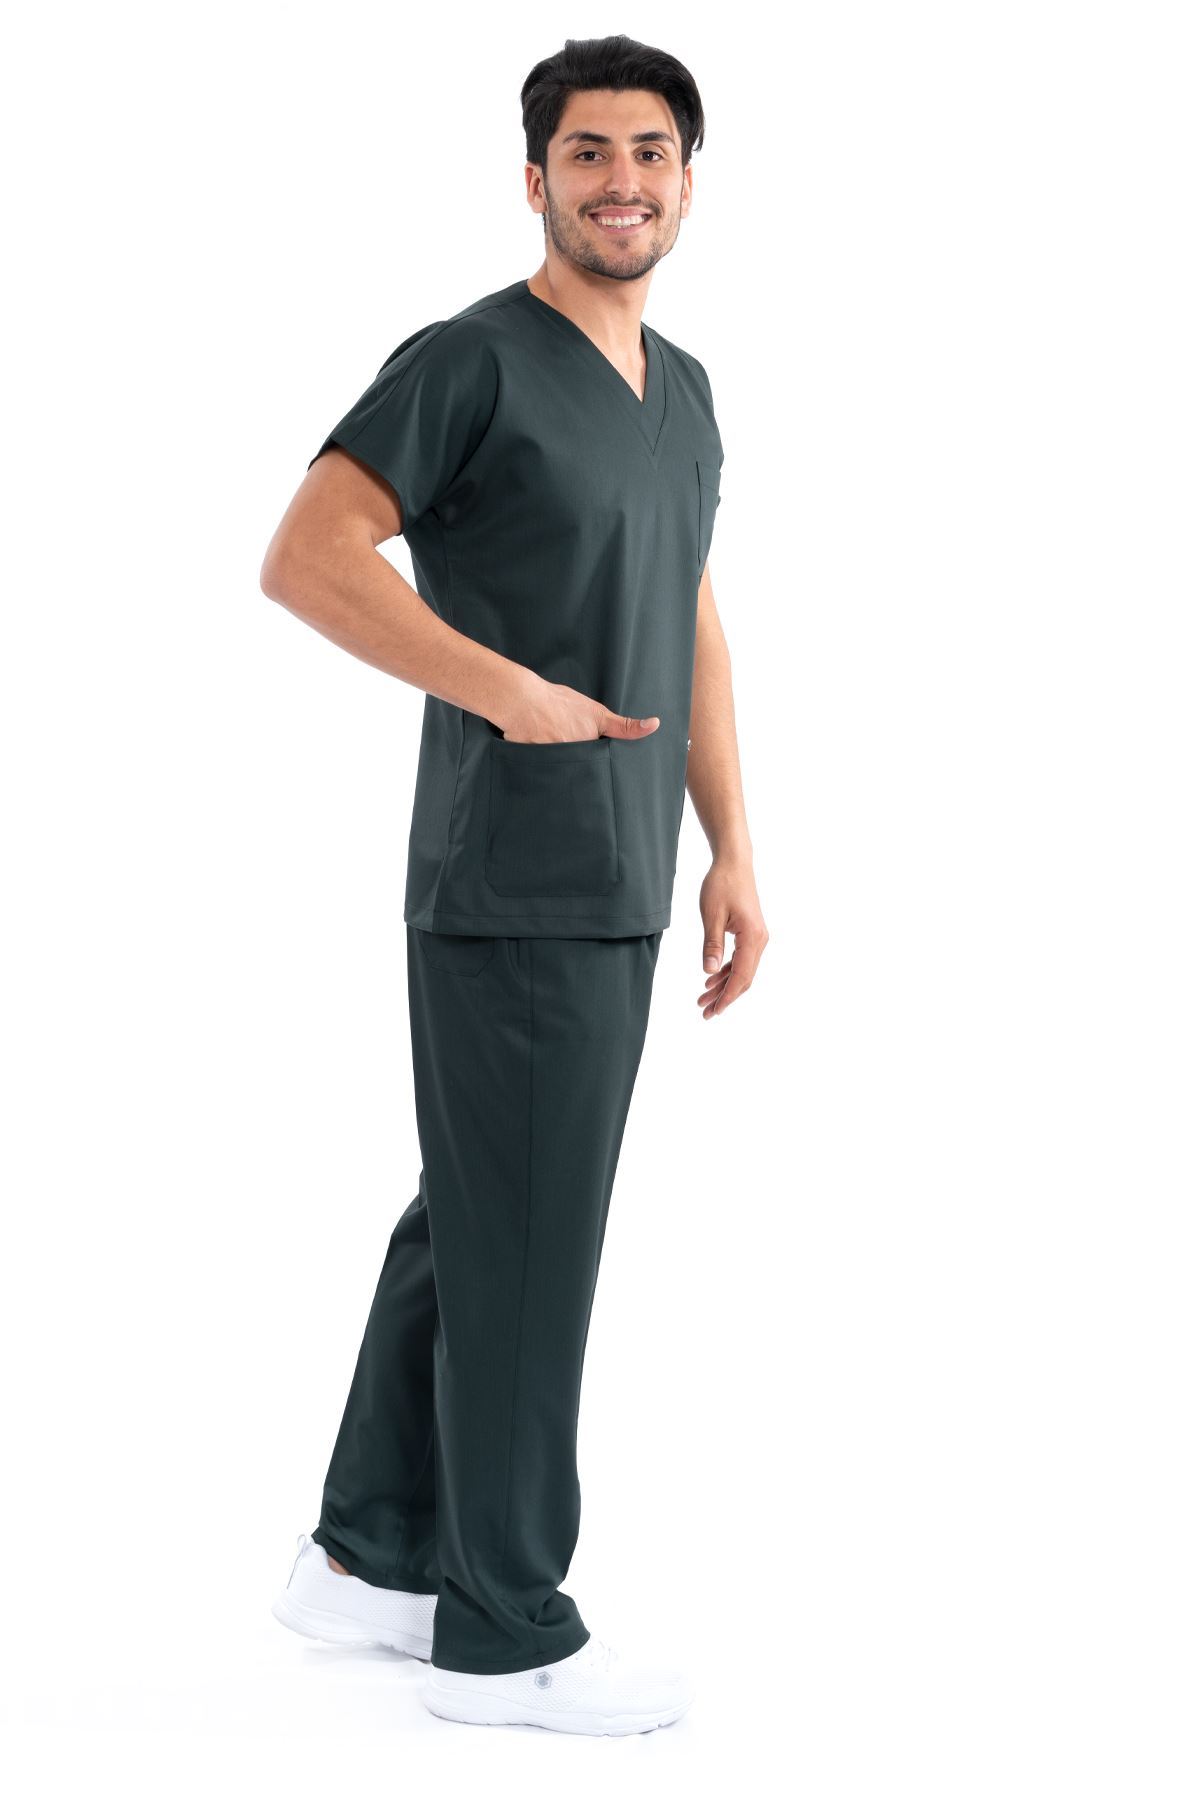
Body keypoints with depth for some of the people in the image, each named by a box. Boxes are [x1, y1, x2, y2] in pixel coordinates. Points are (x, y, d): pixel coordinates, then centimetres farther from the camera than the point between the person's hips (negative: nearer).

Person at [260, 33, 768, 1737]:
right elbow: (303, 560, -17)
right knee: (526, 1247, -2)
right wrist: (510, 693, -21)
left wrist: (733, 853, 12)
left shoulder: (681, 388, 16)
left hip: (618, 890, 8)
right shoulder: (470, 359, -10)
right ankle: (507, 1631, 10)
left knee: (468, 1225, 15)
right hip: (512, 885, -8)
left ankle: (374, 1554, 28)